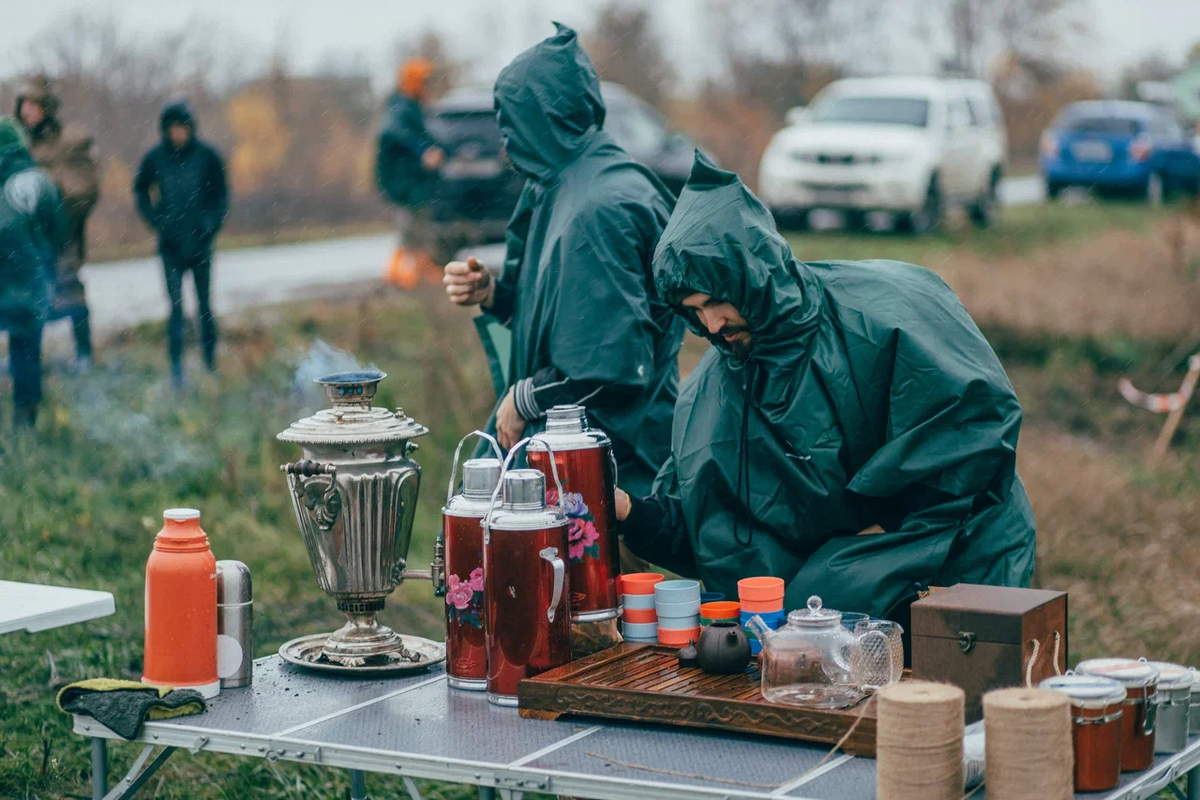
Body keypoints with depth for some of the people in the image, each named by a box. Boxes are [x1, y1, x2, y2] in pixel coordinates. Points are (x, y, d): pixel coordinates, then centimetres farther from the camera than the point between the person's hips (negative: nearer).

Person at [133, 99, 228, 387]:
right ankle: (176, 369, -7)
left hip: (200, 242, 0)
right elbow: (140, 191, 15)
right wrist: (155, 220, 3)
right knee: (176, 307, -7)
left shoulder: (206, 156, -2)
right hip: (171, 244, 0)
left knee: (204, 305, 8)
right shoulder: (155, 158, -1)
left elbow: (221, 195, 9)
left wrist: (212, 223, -4)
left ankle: (211, 364, 20)